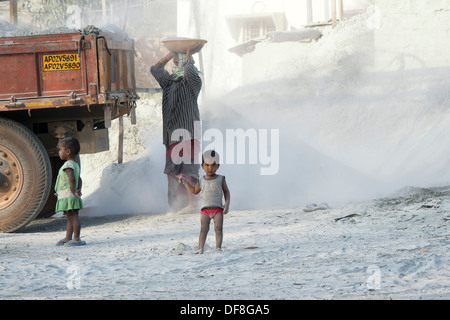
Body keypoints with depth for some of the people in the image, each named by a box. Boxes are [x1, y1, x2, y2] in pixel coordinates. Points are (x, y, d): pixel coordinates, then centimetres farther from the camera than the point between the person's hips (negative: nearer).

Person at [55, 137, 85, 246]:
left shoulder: (68, 165, -15)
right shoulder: (75, 164, 16)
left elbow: (72, 178, -28)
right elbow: (79, 179, 20)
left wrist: (74, 192, -21)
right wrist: (78, 190, 7)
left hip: (68, 196, -11)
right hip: (68, 197, 11)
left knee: (73, 217, -10)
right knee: (70, 217, 16)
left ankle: (77, 239, -11)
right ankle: (68, 238, 25)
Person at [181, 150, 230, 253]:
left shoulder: (220, 179, 5)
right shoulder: (201, 181, 11)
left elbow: (226, 192, 9)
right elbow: (195, 191, 27)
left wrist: (227, 204, -4)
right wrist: (185, 183, 20)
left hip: (218, 209, -1)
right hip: (205, 209, 1)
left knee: (218, 228, -9)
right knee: (203, 229, -6)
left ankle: (218, 247, -8)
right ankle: (200, 248, -11)